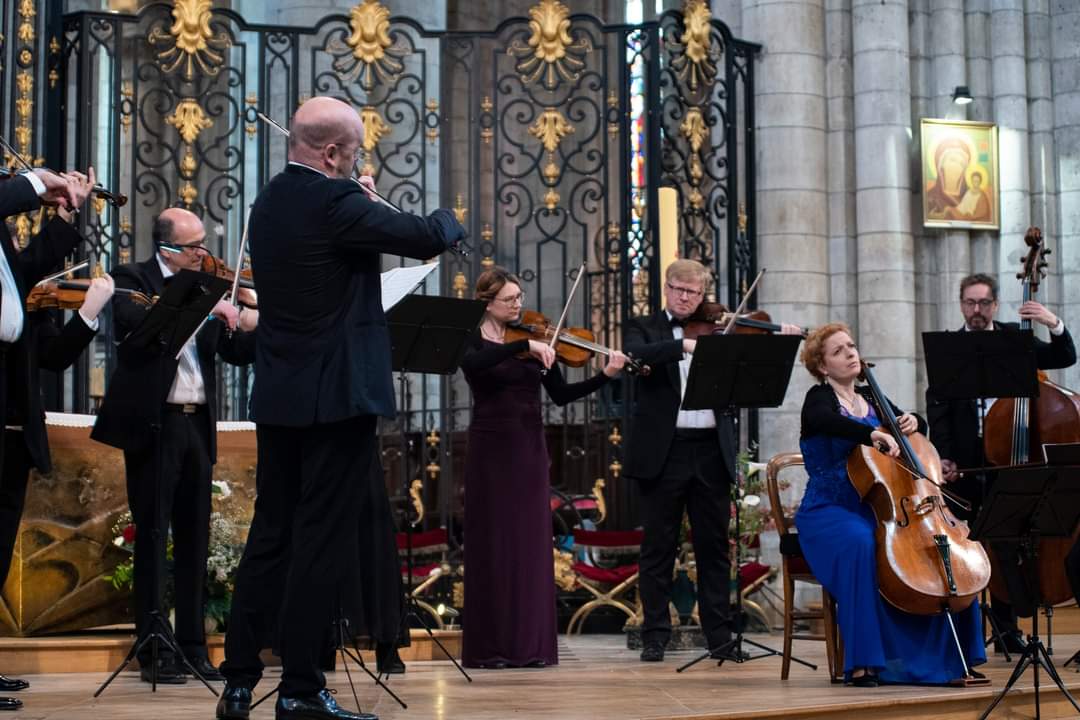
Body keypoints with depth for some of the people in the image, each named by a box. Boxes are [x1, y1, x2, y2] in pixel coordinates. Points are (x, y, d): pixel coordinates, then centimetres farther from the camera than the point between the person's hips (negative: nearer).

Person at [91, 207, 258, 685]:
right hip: (153, 424, -6)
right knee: (153, 538, -2)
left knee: (195, 540, 8)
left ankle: (193, 648, 15)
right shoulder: (134, 280, -1)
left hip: (197, 425, 6)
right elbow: (133, 319, -24)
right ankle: (153, 653, 2)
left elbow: (236, 352, 10)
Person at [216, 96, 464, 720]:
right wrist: (449, 218, 5)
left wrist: (364, 207, 15)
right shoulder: (334, 202, -16)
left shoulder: (271, 202, 11)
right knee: (323, 541, -3)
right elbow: (428, 237, -16)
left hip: (278, 397, 8)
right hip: (337, 395, -8)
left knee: (270, 535, 13)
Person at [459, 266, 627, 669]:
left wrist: (605, 376, -7)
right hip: (491, 450, -4)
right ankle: (489, 647, 4)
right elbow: (473, 365, -28)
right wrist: (524, 346, -33)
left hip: (530, 450, 4)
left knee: (531, 544, 3)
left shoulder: (535, 341, 9)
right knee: (492, 544, -1)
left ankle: (531, 644, 7)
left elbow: (561, 395, 5)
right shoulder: (473, 342, -3)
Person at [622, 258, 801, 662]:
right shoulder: (643, 329, 6)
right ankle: (655, 636, 10)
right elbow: (634, 355, -17)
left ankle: (719, 636, 13)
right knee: (659, 547, 3)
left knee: (714, 546, 7)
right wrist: (684, 345, -26)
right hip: (663, 451, -2)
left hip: (711, 451, 3)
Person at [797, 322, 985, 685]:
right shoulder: (820, 398, -3)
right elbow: (823, 420, -29)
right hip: (828, 513, -6)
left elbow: (922, 428, 30)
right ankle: (862, 662, -34)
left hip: (876, 510, 7)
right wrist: (873, 434, -41)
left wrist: (912, 422, 6)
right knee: (861, 543, -39)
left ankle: (948, 656, -5)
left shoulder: (871, 399, 17)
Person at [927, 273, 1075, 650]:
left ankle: (1006, 629, 13)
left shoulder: (1015, 337, 9)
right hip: (962, 461, -1)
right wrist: (944, 456, -15)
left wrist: (1055, 325, -14)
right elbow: (937, 409, -4)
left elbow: (1064, 359, 4)